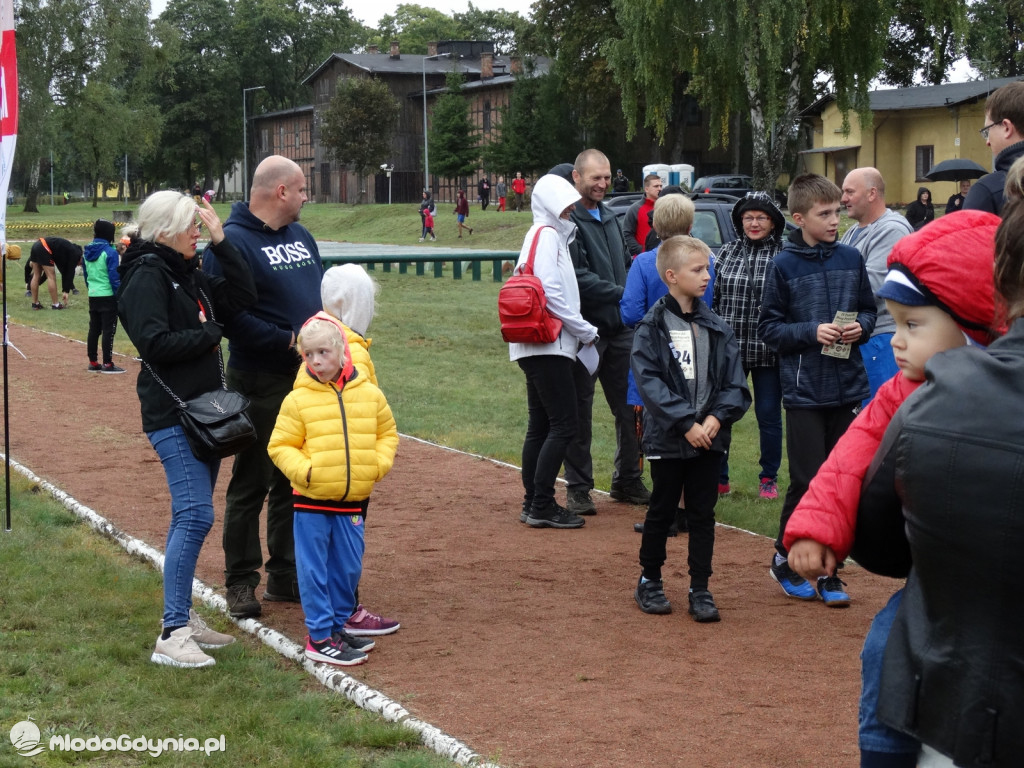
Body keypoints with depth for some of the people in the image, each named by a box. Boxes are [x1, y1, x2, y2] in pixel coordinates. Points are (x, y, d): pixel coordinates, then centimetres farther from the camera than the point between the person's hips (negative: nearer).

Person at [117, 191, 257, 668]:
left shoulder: (189, 274, 15)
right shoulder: (147, 275, -11)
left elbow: (243, 296, 7)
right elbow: (154, 342, -20)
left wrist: (220, 241, 2)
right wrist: (210, 334, -10)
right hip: (172, 416, -9)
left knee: (191, 518, 13)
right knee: (196, 516, -15)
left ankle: (183, 616, 22)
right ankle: (171, 636, -13)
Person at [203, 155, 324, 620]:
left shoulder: (300, 236, 14)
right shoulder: (233, 242, -14)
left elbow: (322, 291, 22)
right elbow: (230, 315, -21)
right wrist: (289, 340, -21)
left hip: (309, 377, 8)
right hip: (260, 384, -8)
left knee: (294, 481, 15)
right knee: (252, 483, 1)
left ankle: (286, 576, 26)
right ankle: (241, 582, 11)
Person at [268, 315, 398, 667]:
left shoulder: (369, 394, 3)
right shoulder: (298, 400, -6)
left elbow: (387, 433, 15)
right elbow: (281, 445, -3)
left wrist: (379, 464, -1)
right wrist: (303, 470, -17)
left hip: (353, 502, 3)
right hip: (311, 502, -3)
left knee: (348, 569, 13)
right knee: (314, 571, 1)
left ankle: (337, 625, 29)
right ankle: (320, 637, 9)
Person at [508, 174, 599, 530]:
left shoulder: (548, 235, 20)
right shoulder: (547, 235, -10)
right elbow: (551, 294, -19)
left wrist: (580, 331, 10)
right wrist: (586, 332, -12)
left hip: (535, 348, 10)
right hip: (547, 345, -10)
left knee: (540, 425, 12)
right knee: (564, 424, -10)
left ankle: (533, 504, 17)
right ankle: (542, 506, -9)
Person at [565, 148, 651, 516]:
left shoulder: (610, 217, 18)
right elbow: (578, 278, -17)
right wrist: (622, 293, -20)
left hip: (620, 328, 8)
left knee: (630, 407, 11)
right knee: (579, 413, 0)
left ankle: (627, 481, 24)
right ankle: (578, 489, 8)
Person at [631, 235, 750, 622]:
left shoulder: (716, 328, 6)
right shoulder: (651, 328, -7)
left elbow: (735, 382, 4)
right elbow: (650, 382, -14)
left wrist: (717, 417, -12)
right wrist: (686, 423, -19)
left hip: (710, 436, 3)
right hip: (667, 438, -3)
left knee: (702, 513, 7)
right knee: (662, 510, 9)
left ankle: (700, 590, 15)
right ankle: (649, 581, 25)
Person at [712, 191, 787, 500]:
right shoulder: (727, 253, 7)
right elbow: (712, 298, 9)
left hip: (768, 351, -3)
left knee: (769, 415, 7)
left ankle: (769, 479, 21)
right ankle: (718, 479, 17)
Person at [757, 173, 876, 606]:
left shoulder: (850, 259, 5)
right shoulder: (784, 265, -5)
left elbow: (869, 309, 15)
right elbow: (769, 327, -3)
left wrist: (860, 327, -6)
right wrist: (812, 332, -16)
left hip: (847, 388, 4)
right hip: (804, 391, -3)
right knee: (807, 482, -2)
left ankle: (829, 573, 17)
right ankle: (785, 561, 19)